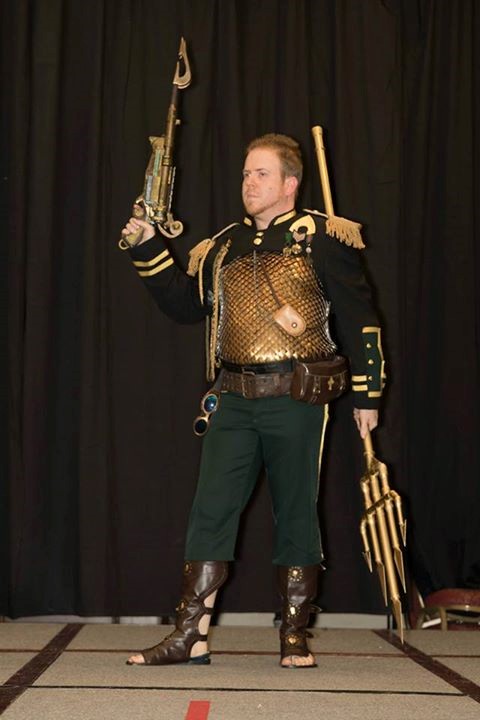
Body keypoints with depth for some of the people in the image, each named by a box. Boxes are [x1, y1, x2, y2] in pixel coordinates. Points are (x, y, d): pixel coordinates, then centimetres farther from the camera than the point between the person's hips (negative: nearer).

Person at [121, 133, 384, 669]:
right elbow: (185, 304, 19)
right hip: (233, 402, 4)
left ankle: (295, 637, 14)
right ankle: (190, 635, 3)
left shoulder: (320, 237, 1)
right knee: (210, 511, -1)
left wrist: (366, 393, -2)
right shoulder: (223, 246, 17)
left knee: (295, 514, 3)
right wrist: (149, 248, 8)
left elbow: (358, 317, 1)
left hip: (295, 399, -4)